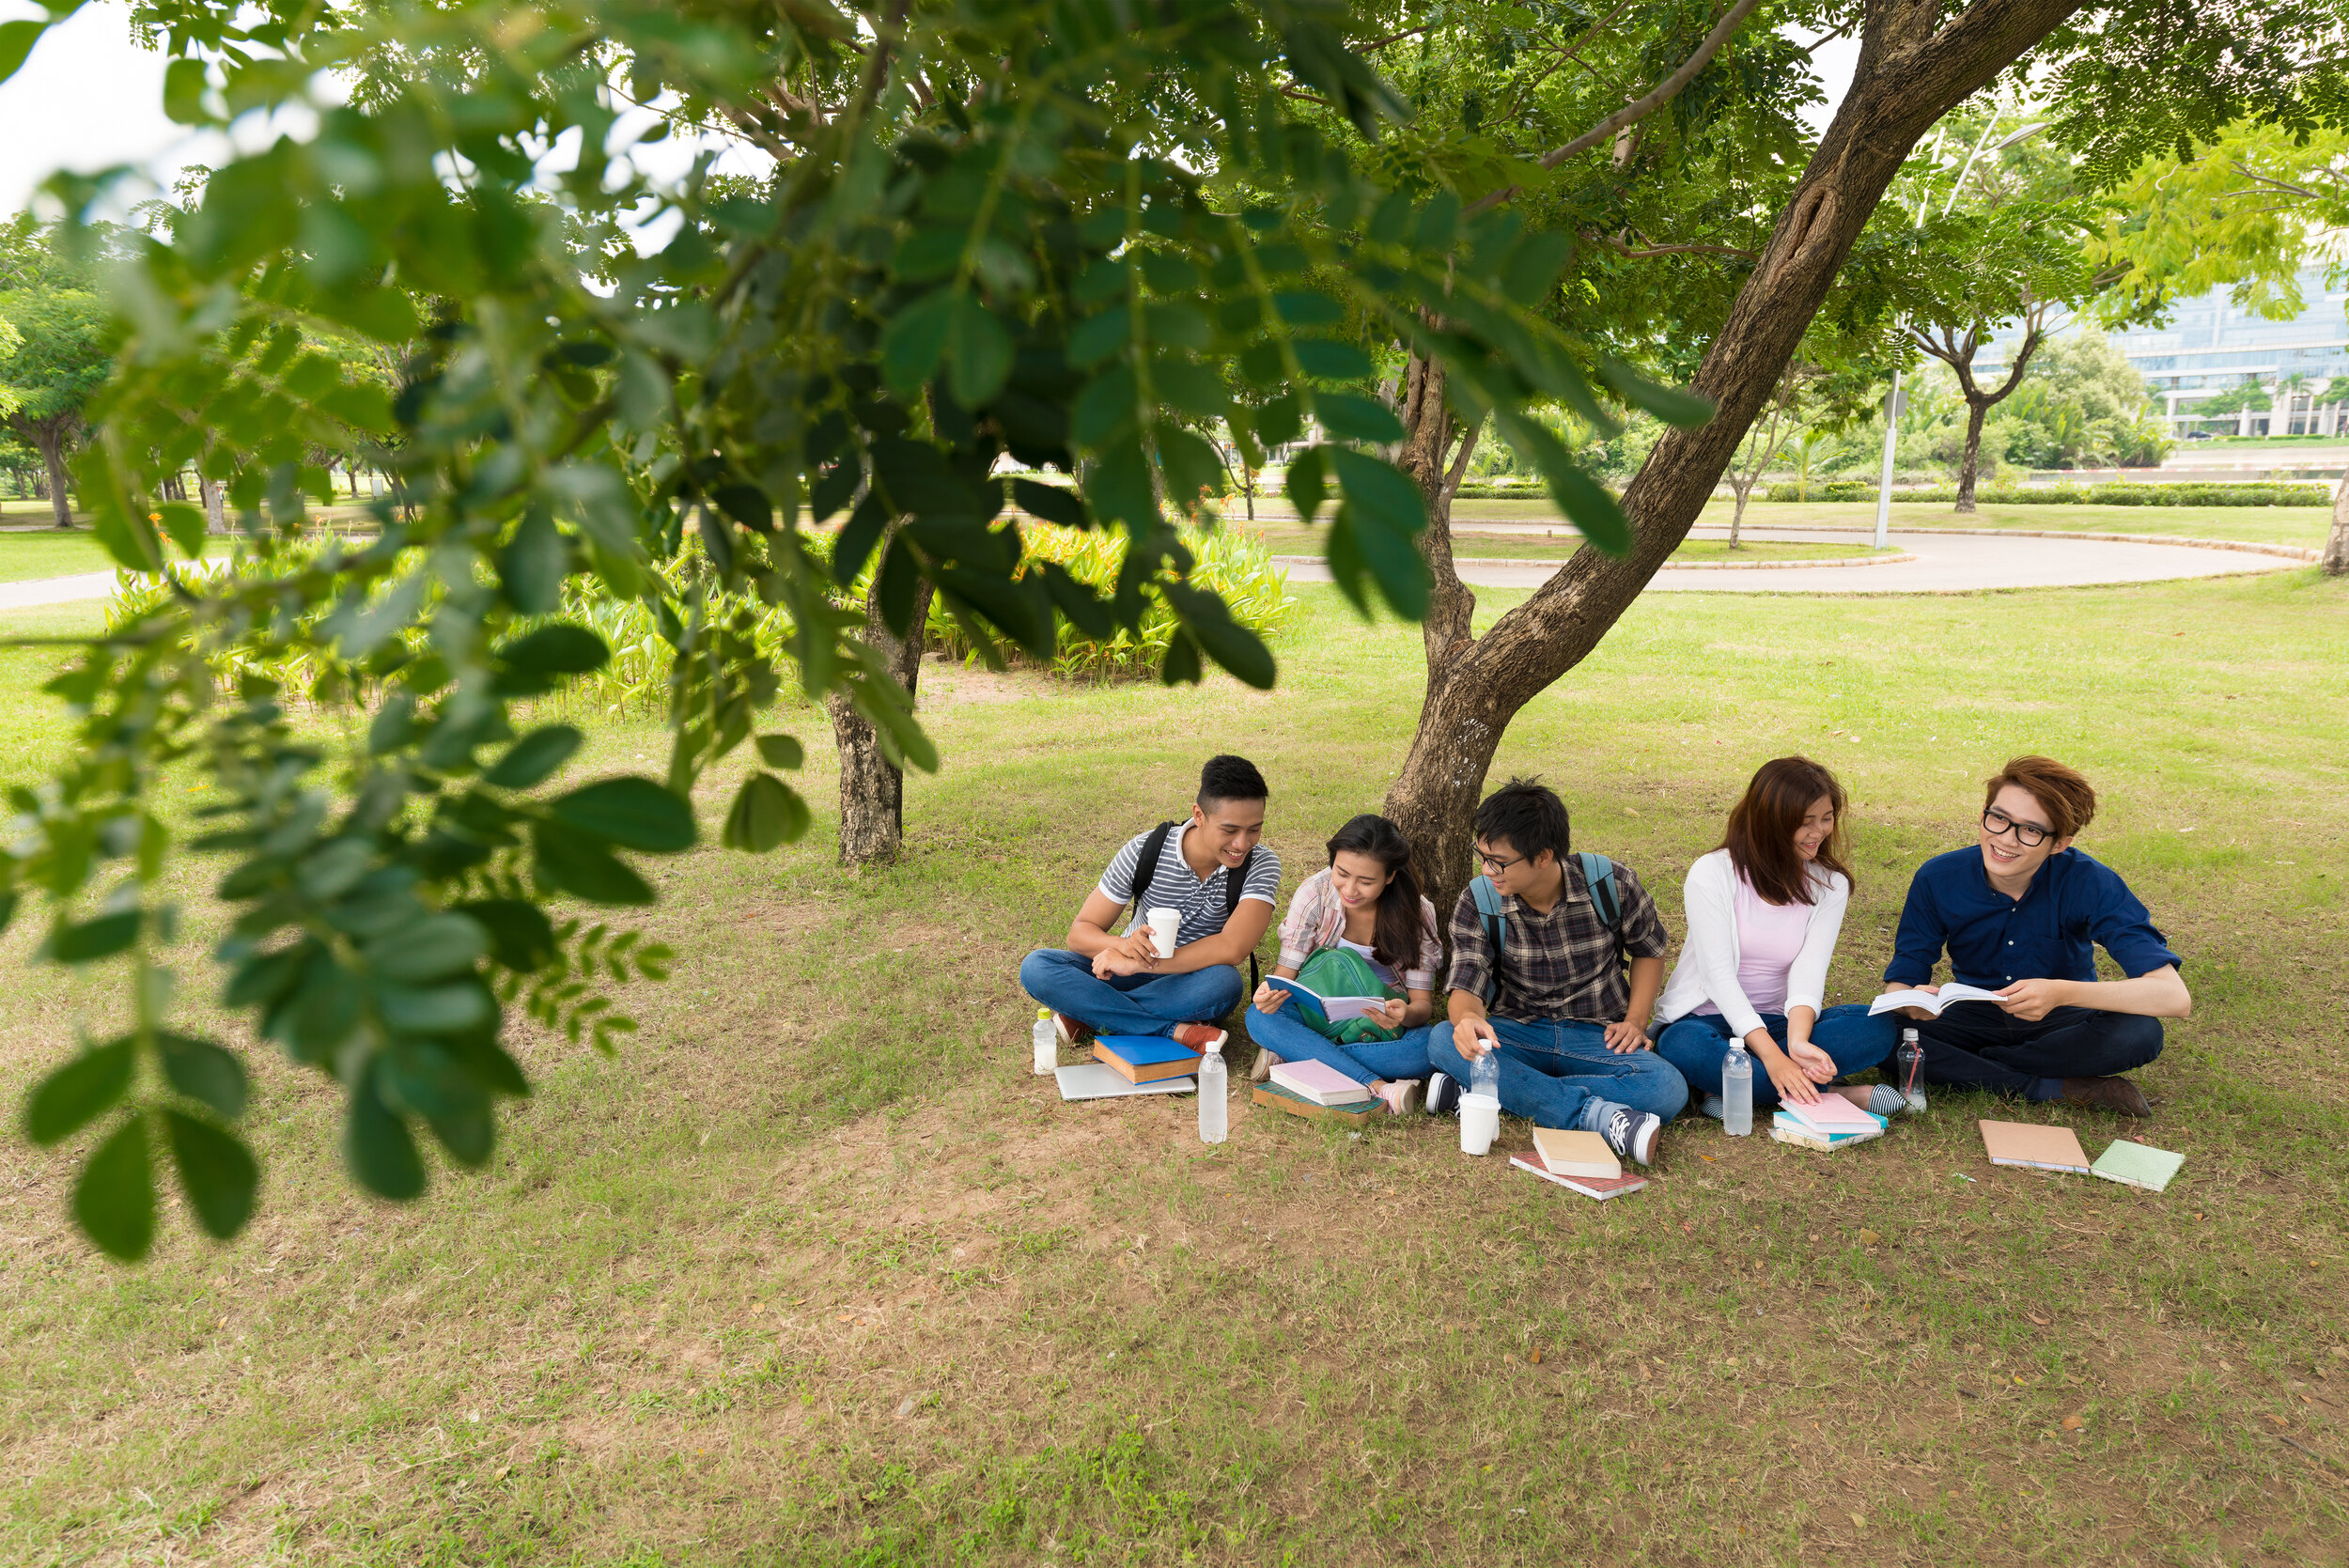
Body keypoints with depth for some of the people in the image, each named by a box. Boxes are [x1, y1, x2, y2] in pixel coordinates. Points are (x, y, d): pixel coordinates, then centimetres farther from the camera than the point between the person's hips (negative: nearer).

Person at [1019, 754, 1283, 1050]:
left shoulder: (1261, 865, -18)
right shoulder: (1145, 850, -15)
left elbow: (1232, 949, -32)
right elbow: (1079, 932, -12)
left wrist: (1137, 963, -34)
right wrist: (1124, 945, -36)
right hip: (1135, 969, 2)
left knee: (1225, 983, -38)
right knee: (1036, 967, -23)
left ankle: (1087, 1017, -23)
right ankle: (1177, 1031, -28)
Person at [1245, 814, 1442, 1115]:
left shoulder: (1417, 913, -13)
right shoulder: (1315, 893, -14)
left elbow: (1423, 1002, -13)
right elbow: (1286, 973, -11)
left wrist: (1406, 1014, -38)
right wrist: (1271, 992, -36)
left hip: (1382, 1021, 0)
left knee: (1426, 1050, -34)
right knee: (1259, 1018, -31)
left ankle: (1290, 1054, -28)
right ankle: (1377, 1087, -39)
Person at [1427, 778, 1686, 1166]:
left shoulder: (1612, 883, -9)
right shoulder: (1477, 904, -8)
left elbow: (1648, 949, 9)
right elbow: (1466, 988, -14)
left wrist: (1636, 1021, -5)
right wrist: (1468, 1017, -39)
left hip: (1598, 1038, 0)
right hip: (1518, 1034, 0)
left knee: (1668, 1090, -31)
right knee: (1443, 1042, -31)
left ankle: (1485, 1093, -30)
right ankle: (1599, 1116, -36)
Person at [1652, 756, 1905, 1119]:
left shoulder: (1831, 884, 3)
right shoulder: (1712, 873, -11)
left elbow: (1809, 971, -11)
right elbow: (1719, 974, -18)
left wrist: (1798, 1041, -32)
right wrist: (1772, 1056, -30)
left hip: (1780, 1021, 4)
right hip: (1708, 1017, -4)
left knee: (1879, 1025, -22)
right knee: (1684, 1048, -39)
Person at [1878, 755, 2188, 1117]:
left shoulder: (2088, 883, -21)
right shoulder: (1938, 879, -16)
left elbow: (2174, 996, -30)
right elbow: (1899, 982, -12)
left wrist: (2064, 993, -45)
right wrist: (1911, 1001, -39)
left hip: (2061, 1022, -1)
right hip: (1976, 1019, 1)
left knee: (2140, 1033, -32)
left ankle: (1968, 1068, -16)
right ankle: (2057, 1089, -18)